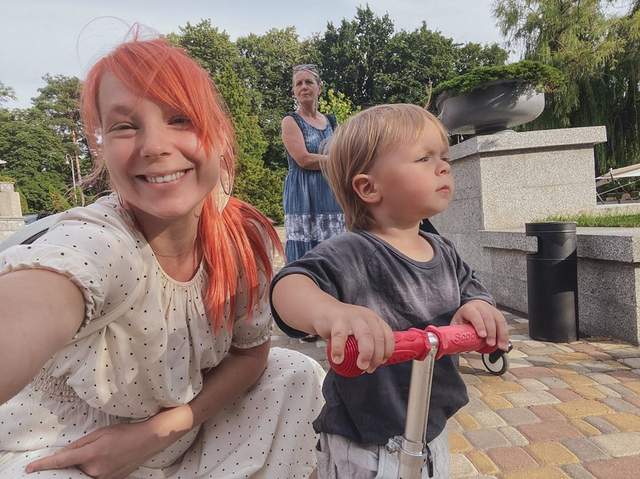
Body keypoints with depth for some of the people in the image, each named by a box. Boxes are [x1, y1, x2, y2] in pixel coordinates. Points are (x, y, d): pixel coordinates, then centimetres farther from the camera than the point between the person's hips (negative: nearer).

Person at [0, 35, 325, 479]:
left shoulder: (245, 236, -17)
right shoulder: (91, 244, -33)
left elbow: (250, 352, -6)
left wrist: (164, 427, -19)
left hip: (179, 435, 5)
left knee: (299, 374, -2)